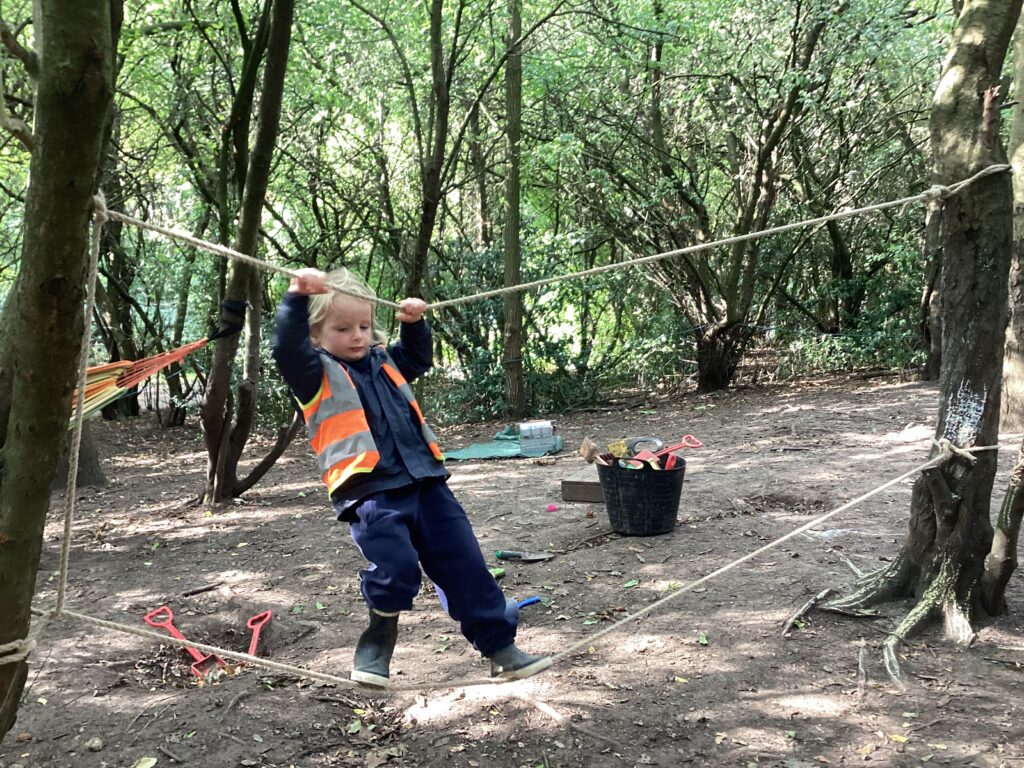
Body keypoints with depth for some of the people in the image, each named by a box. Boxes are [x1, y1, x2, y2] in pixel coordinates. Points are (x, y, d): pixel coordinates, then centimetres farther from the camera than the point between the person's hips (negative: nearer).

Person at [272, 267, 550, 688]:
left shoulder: (383, 362, 20)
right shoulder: (317, 373, 0)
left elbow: (417, 358, 39)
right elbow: (287, 348, -18)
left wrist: (414, 324, 22)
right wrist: (297, 298, -29)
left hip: (425, 483, 6)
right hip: (370, 492, -6)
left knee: (466, 569, 6)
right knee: (396, 569, -19)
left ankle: (501, 647, 15)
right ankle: (377, 641, 10)